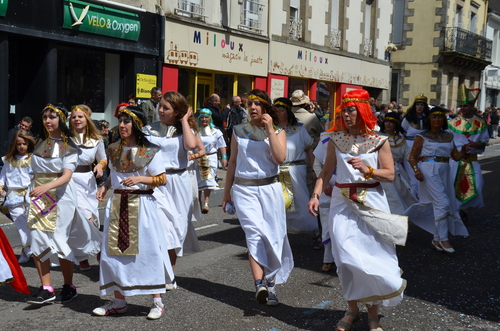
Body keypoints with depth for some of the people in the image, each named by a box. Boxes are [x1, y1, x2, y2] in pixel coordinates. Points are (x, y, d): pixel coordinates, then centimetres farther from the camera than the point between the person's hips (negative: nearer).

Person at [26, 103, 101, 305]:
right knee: (37, 241, -3)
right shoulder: (40, 144, 13)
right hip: (39, 197, 5)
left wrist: (46, 187, -31)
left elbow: (66, 176, -17)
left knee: (59, 242, -3)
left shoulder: (68, 146, -4)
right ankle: (46, 289, 2)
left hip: (59, 196, -5)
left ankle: (69, 286, 14)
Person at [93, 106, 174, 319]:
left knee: (147, 251, -3)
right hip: (117, 204, 5)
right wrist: (105, 187, 2)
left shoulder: (150, 151, -6)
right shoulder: (113, 149, 9)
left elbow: (162, 179, -6)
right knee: (115, 251, 7)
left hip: (141, 204, -5)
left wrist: (140, 178, -20)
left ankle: (157, 302, 9)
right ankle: (119, 302, 19)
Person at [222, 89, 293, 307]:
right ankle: (259, 285, -22)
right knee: (254, 234, -15)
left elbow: (280, 158, -11)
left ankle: (271, 285, 13)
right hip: (244, 189, 0)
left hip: (270, 188, 1)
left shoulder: (277, 131, 6)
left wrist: (270, 129, -11)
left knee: (273, 237, 1)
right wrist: (226, 192, 14)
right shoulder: (239, 131, 9)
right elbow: (233, 162, 14)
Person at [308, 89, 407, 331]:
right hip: (342, 203, 2)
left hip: (371, 202, -1)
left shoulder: (379, 141, 0)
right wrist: (316, 195, -5)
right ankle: (352, 309, 19)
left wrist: (367, 170, -18)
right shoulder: (336, 139, 6)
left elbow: (390, 174, -2)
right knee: (346, 257, 0)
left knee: (372, 256, 0)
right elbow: (326, 172, 7)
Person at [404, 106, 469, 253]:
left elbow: (456, 156, 13)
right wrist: (416, 170, -21)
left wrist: (464, 151, -7)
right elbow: (413, 156, -5)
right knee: (442, 203, -13)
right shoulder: (422, 137, -2)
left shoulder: (448, 136, 14)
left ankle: (436, 239, 16)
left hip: (444, 172, 6)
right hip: (429, 171, -6)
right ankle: (443, 239, -6)